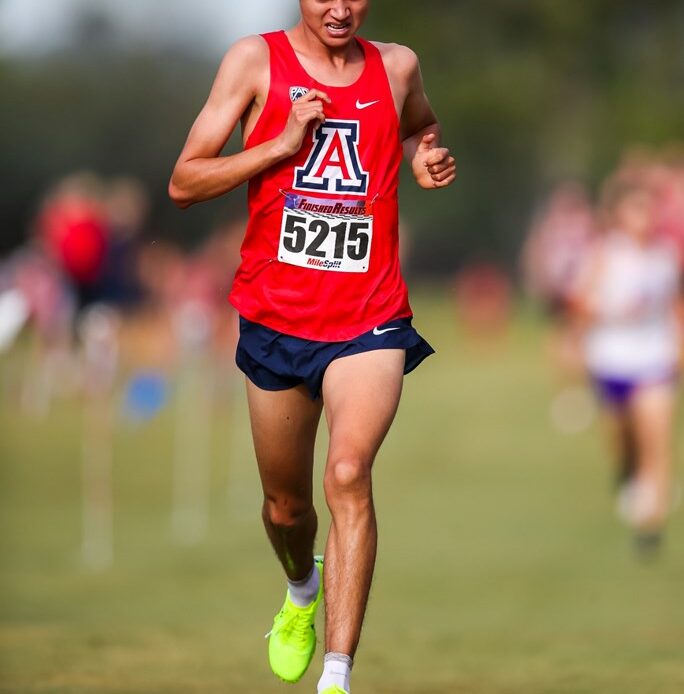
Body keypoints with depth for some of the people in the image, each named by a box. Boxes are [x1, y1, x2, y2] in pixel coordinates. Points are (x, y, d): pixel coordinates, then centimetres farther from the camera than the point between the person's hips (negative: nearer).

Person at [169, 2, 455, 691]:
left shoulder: (397, 66, 5)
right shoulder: (257, 59, -2)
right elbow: (183, 183, -5)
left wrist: (427, 159, 6)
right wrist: (283, 144, -15)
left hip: (370, 321, -1)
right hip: (276, 317, 1)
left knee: (348, 476, -22)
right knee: (286, 505, 14)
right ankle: (302, 590, 50)